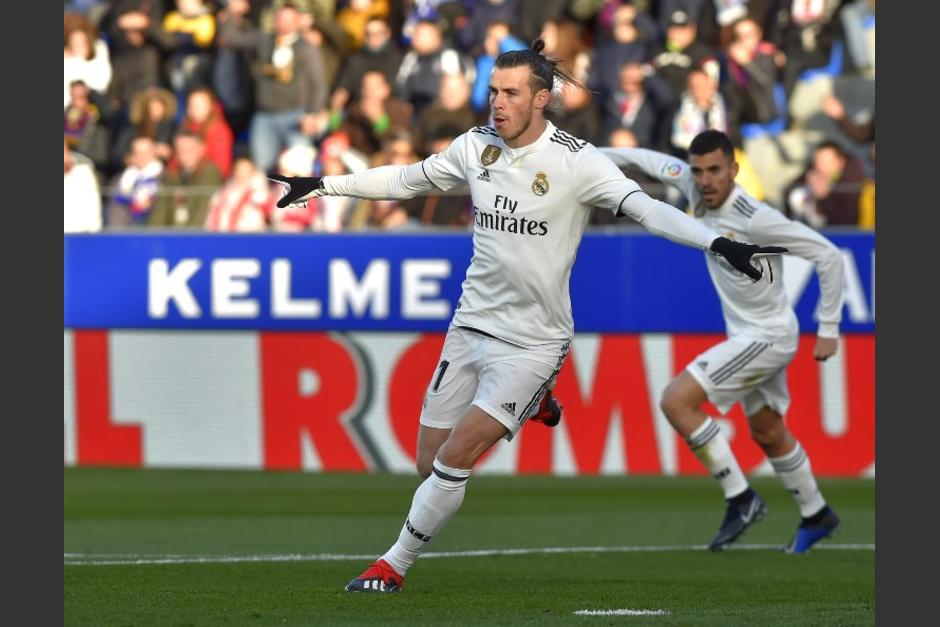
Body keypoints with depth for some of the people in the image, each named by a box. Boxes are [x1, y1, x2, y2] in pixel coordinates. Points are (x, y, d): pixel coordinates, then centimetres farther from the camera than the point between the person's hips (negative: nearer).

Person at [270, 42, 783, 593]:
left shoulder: (575, 160, -15)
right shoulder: (476, 146, 1)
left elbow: (647, 209, -23)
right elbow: (406, 179, 18)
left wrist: (718, 243, -38)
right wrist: (323, 186, 20)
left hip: (534, 341, -6)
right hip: (472, 323, 6)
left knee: (454, 458, -15)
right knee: (430, 463, 7)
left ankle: (395, 566, 2)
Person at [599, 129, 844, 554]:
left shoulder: (755, 218, -27)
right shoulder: (696, 188, -7)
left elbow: (827, 255, -21)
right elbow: (652, 161, 12)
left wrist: (829, 329, -16)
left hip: (767, 337, -9)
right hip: (748, 334, 9)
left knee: (676, 400, -17)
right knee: (767, 433, 23)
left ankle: (740, 499, -10)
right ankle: (816, 515, 43)